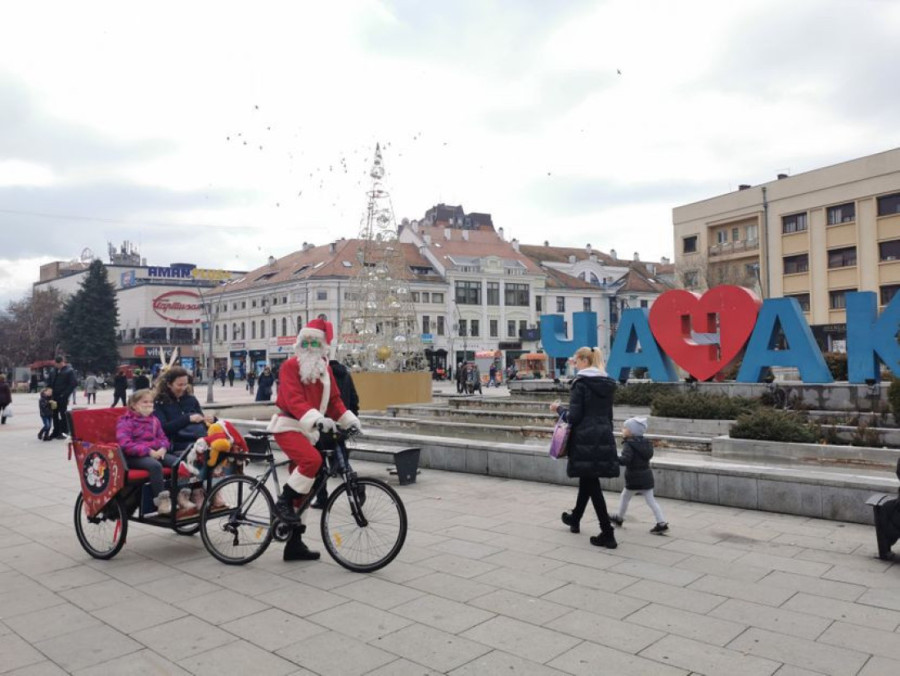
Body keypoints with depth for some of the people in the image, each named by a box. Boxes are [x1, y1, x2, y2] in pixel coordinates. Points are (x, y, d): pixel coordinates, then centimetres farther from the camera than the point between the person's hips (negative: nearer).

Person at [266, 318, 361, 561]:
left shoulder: (324, 369, 12)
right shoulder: (291, 366, -11)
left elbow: (334, 399, 14)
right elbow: (294, 399, -24)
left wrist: (349, 420, -2)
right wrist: (317, 419, -38)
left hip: (308, 430, 7)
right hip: (288, 426, -7)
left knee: (304, 489, 8)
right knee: (312, 459, -33)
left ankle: (294, 543, 18)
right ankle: (283, 501, -12)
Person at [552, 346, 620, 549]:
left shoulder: (580, 383, -11)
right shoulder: (607, 384, 11)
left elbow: (574, 416, -15)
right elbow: (608, 415, 17)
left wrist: (559, 409, 3)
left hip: (585, 438, -7)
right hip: (604, 437, 8)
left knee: (591, 483, -3)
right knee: (587, 479, 21)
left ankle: (608, 534, -5)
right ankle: (575, 518, 40)